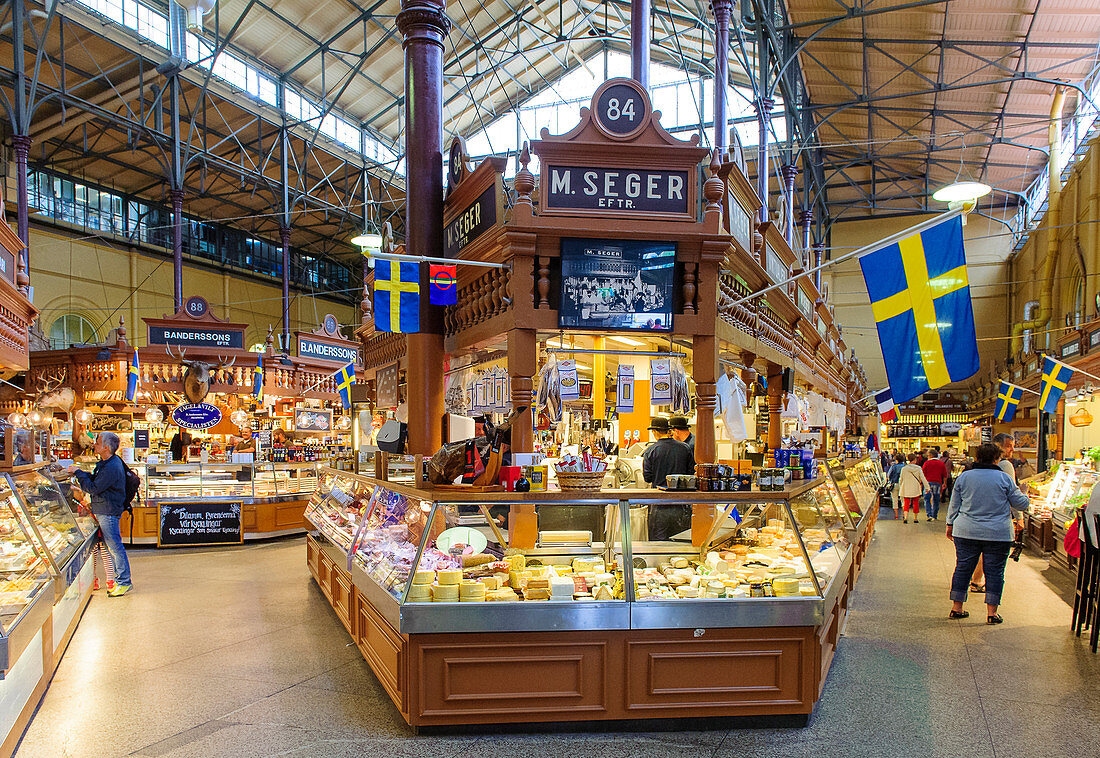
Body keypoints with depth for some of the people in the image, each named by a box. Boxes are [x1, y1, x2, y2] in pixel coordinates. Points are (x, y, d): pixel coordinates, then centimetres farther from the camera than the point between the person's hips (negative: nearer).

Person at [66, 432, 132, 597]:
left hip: (108, 513, -11)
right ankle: (120, 580, 23)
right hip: (103, 511, 11)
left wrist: (78, 473, -12)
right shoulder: (106, 463, 11)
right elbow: (95, 479, 19)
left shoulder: (112, 468, -23)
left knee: (115, 547, -5)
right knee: (112, 547, 15)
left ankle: (124, 582, 1)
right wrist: (78, 472, 6)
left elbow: (93, 488, -21)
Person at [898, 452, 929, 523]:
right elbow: (923, 479, -6)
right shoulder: (918, 468, -6)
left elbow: (900, 479, 3)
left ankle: (905, 517, -19)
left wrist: (900, 487, 18)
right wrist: (927, 487, 1)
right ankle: (915, 518, 19)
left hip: (906, 490, 0)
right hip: (916, 489, 0)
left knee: (906, 503, 1)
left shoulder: (904, 469, -4)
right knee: (916, 503, 14)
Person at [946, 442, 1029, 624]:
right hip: (998, 534, -2)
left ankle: (956, 608, 14)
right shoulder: (1004, 478, -4)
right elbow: (1021, 503, 4)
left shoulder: (964, 477, 2)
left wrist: (951, 524, 17)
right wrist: (1024, 494, 25)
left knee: (963, 568, 9)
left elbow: (954, 505, 7)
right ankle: (992, 613, 6)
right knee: (994, 571, 5)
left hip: (966, 533, 2)